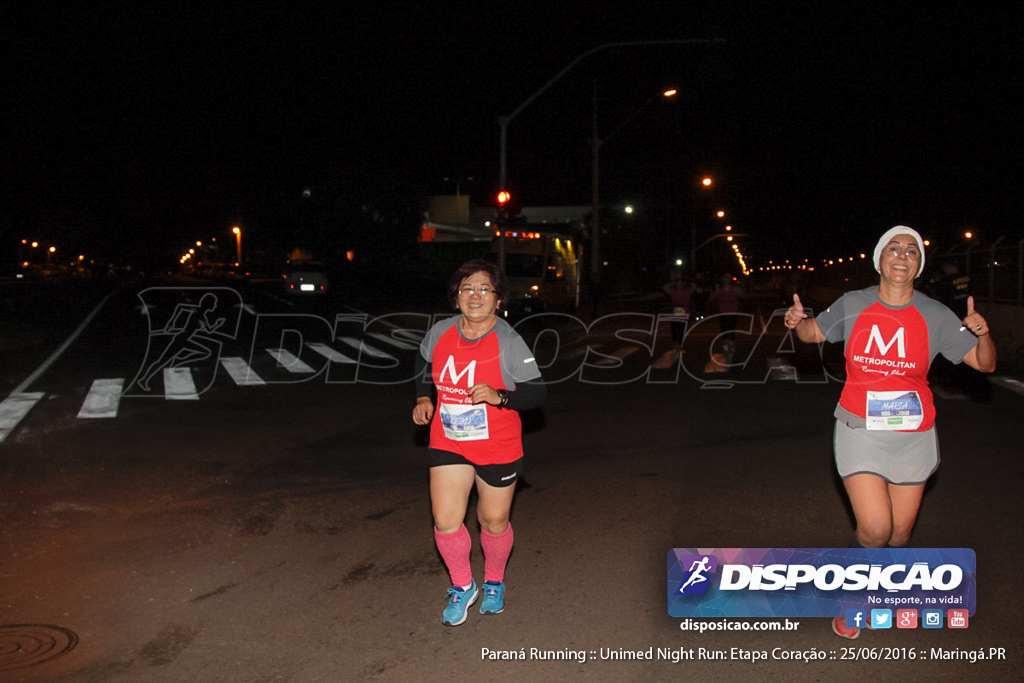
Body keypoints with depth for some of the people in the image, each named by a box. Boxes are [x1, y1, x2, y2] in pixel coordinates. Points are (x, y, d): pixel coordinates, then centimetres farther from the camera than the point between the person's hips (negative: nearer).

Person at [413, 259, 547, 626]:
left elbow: (538, 392, -15)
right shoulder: (439, 334, -4)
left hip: (498, 448, -3)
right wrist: (424, 398, 2)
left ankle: (494, 583, 41)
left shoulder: (509, 342, -15)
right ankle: (462, 587, 24)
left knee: (494, 521, 12)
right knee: (445, 522, -3)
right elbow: (426, 367, 18)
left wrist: (498, 397, -30)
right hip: (448, 442, 3)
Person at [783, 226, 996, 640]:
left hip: (913, 435, 2)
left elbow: (984, 363, -2)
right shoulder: (853, 305, -3)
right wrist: (797, 322, -10)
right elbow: (814, 333, 13)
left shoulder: (935, 315, -3)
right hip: (860, 431, -2)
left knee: (900, 532, 9)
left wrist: (982, 333, -23)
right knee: (875, 529, -13)